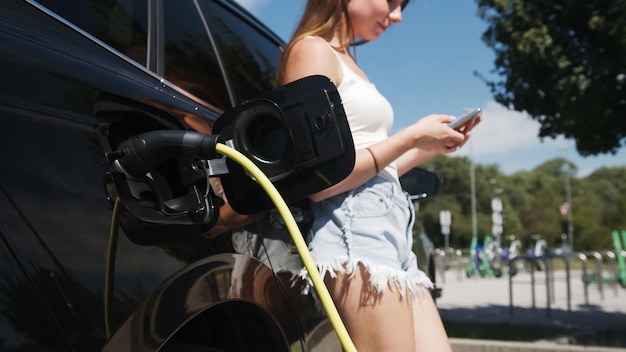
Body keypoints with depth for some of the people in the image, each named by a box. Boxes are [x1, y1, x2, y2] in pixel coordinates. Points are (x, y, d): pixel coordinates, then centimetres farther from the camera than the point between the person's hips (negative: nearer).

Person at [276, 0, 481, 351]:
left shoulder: (348, 62, 22)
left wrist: (431, 147, 12)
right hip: (357, 230, -9)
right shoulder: (313, 50, -4)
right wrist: (411, 136, -8)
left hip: (391, 231, 9)